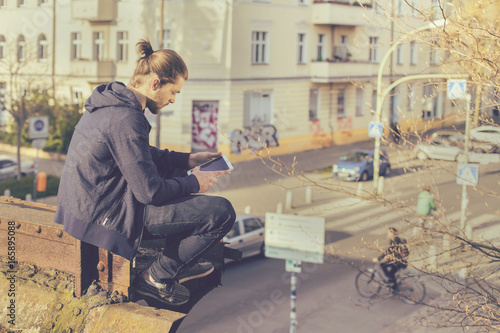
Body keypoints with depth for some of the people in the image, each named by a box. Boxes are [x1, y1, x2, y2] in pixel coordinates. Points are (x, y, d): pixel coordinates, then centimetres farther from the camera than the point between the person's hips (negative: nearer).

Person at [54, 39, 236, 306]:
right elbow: (149, 191, -22)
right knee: (222, 212, -13)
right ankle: (157, 278, 3)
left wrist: (188, 160, 18)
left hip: (90, 201, 11)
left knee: (180, 175, 27)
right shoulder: (126, 119, -25)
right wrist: (194, 183, -6)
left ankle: (181, 262, 32)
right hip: (106, 214, -11)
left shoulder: (112, 101, 7)